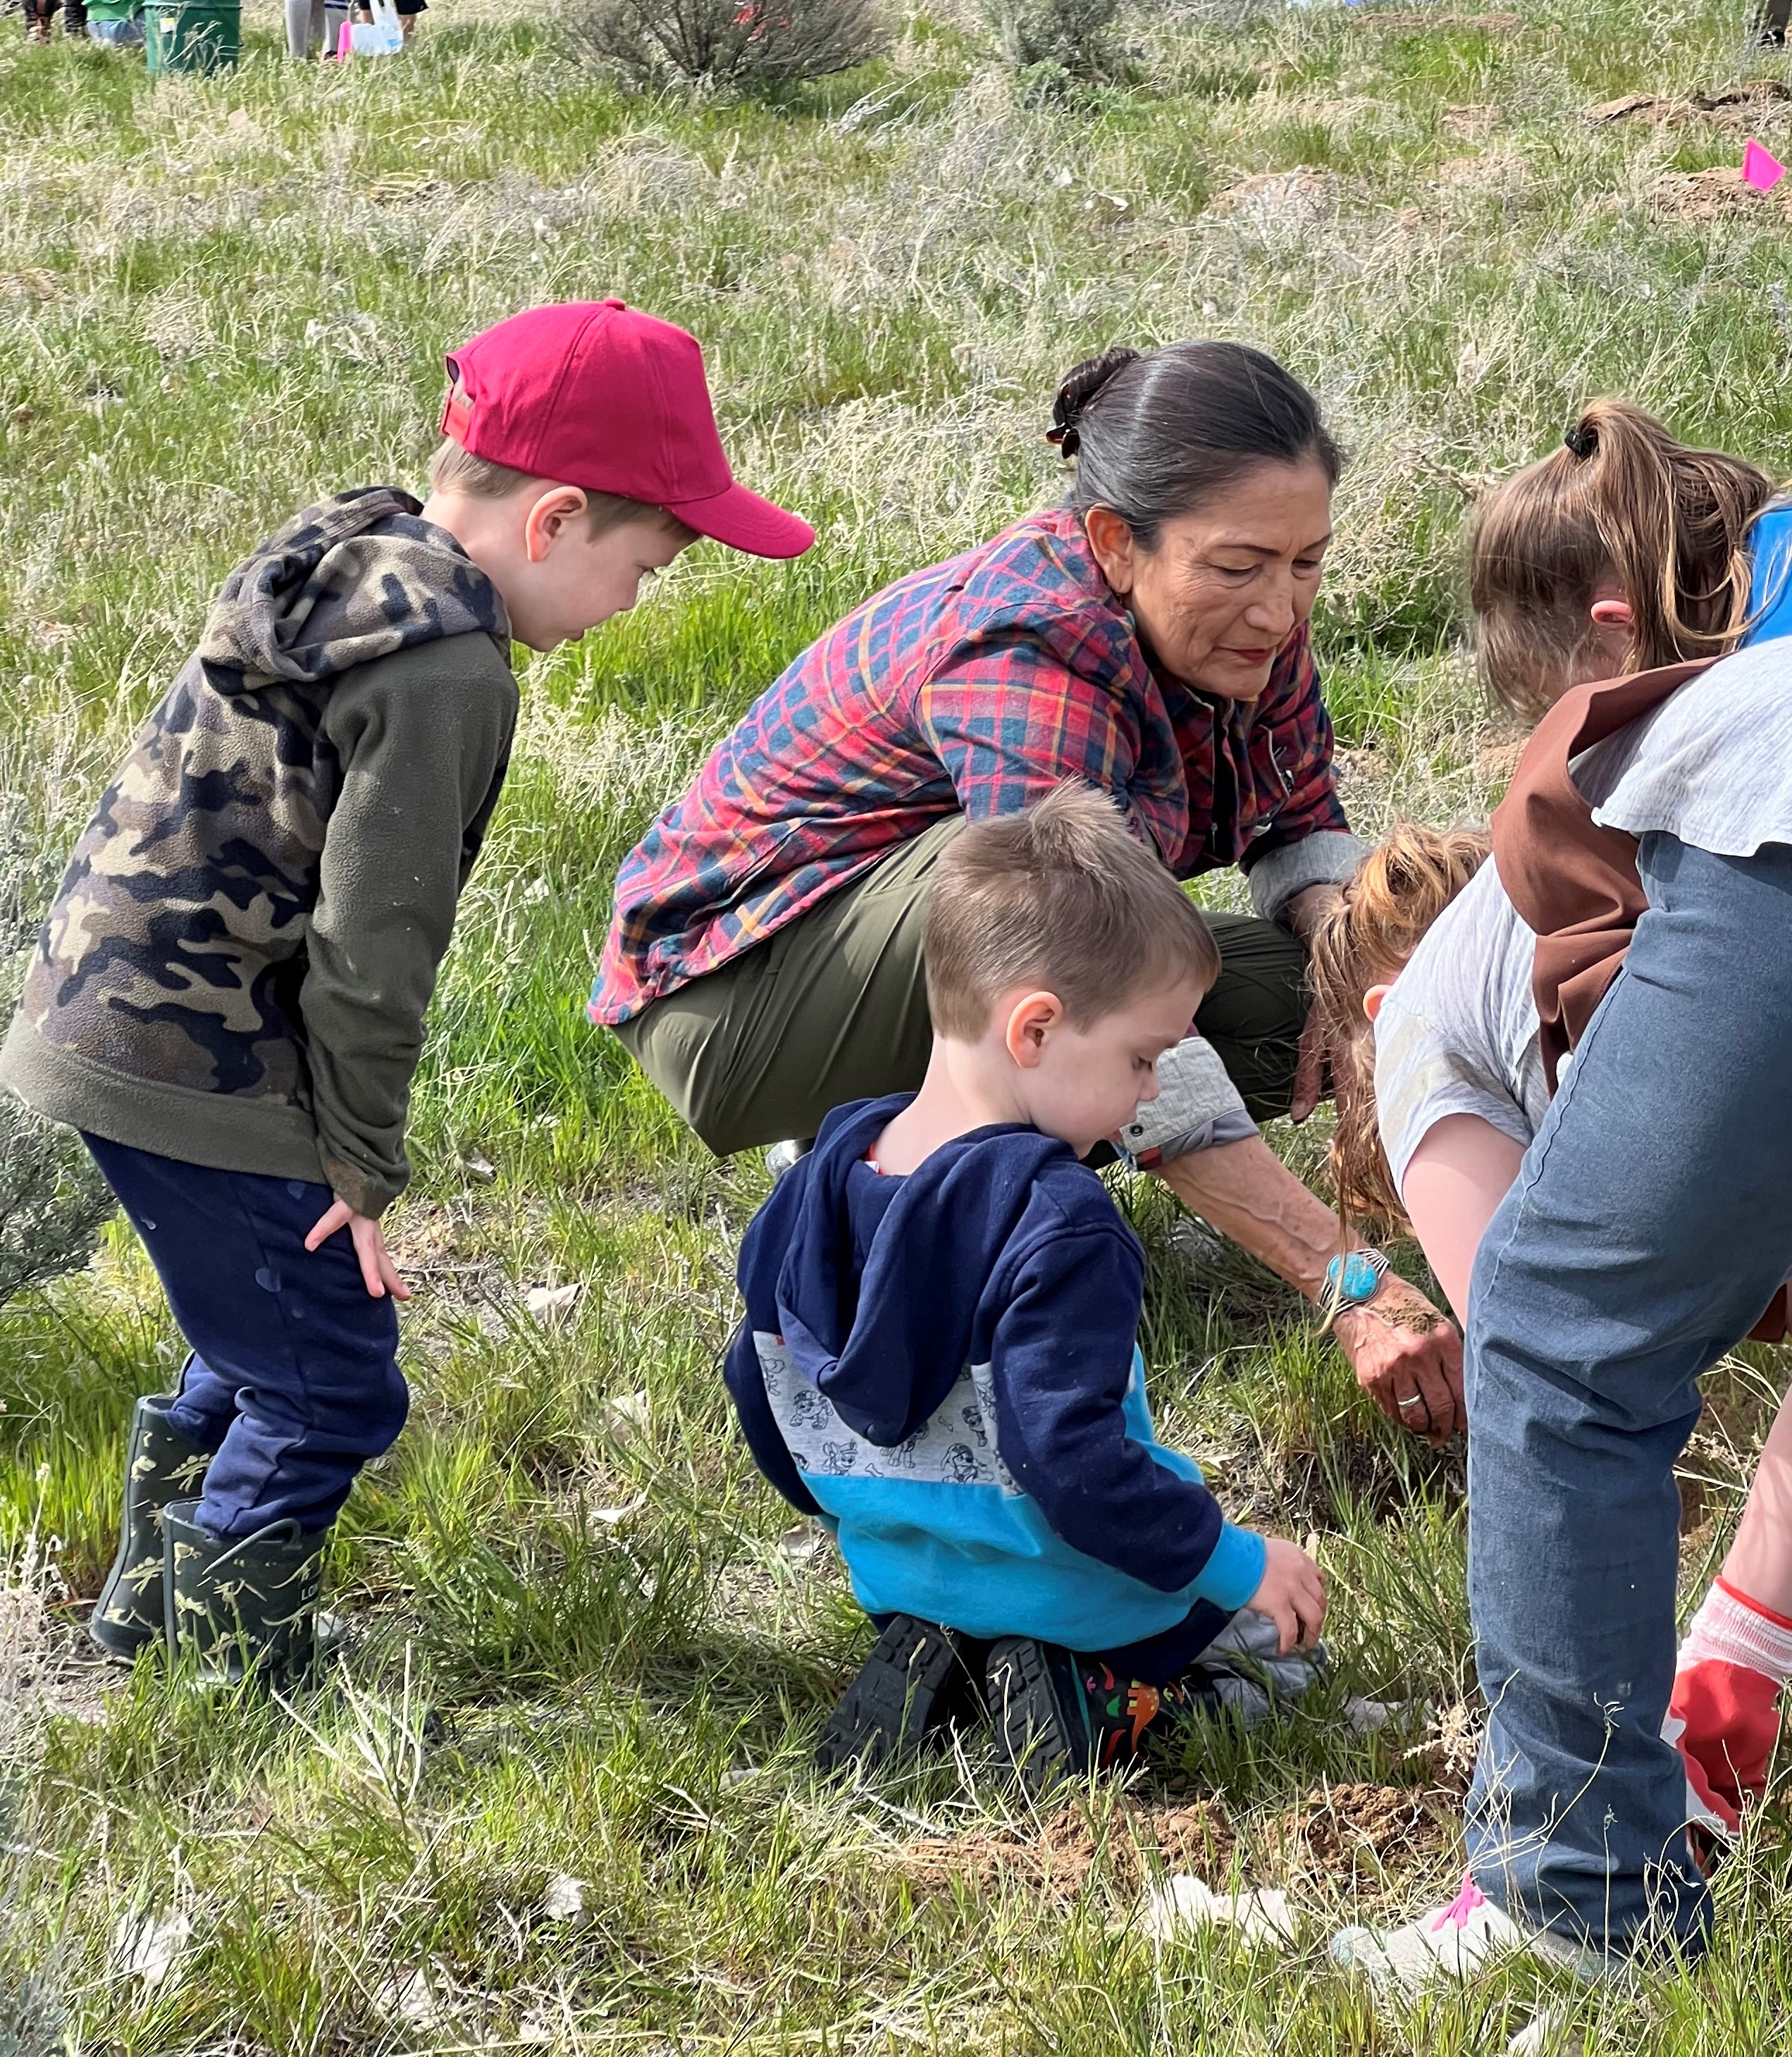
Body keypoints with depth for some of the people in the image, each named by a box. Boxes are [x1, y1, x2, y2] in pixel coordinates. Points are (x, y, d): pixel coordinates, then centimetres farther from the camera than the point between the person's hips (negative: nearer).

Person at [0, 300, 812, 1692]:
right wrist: (364, 1161, -9)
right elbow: (371, 945, -20)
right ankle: (233, 1686, 12)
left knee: (265, 1344, 25)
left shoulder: (349, 570, 11)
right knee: (330, 1393, 2)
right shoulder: (443, 665, -21)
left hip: (112, 1022, 10)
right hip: (202, 1072, -10)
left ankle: (151, 1612, 39)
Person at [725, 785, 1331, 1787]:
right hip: (1063, 1584, -7)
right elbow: (1072, 1460, -31)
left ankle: (935, 1651, 6)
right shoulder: (1060, 1226, -28)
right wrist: (1236, 1564, -19)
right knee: (1284, 1617, 16)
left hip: (898, 1572, 7)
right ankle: (1096, 1691, -7)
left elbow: (762, 1381, 8)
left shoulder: (827, 1175, -3)